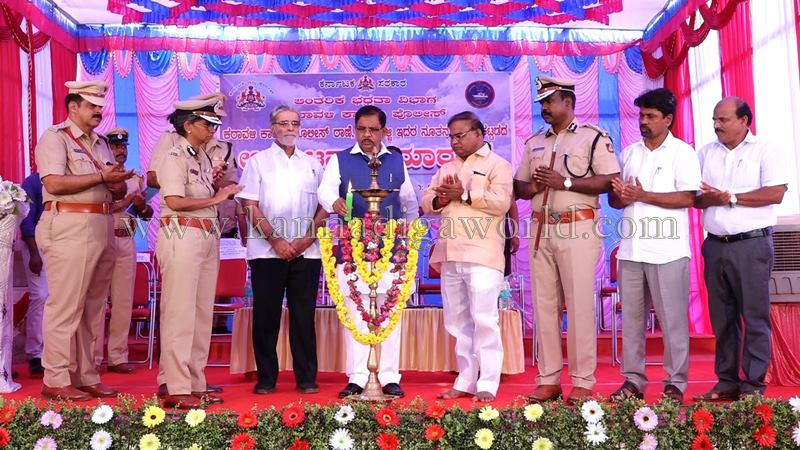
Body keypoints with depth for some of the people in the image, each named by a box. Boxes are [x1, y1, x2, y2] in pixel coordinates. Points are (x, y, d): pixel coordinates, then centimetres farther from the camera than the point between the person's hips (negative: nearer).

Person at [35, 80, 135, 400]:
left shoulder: (100, 144, 21)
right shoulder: (55, 137, -2)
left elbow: (118, 190, 20)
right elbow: (54, 183, -16)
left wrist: (119, 184, -4)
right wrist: (102, 176, -13)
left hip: (101, 230, 8)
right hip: (70, 228, -8)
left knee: (92, 308, 10)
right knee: (66, 307, -5)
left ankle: (86, 377, 17)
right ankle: (56, 381, 3)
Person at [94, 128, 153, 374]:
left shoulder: (136, 179, 15)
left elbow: (147, 214, 15)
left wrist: (142, 205, -5)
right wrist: (123, 202, -17)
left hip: (127, 242, 5)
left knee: (124, 301, 6)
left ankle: (117, 357, 14)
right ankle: (94, 358, 6)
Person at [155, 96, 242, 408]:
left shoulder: (203, 157, 18)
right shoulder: (175, 157, -6)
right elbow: (174, 201, -19)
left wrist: (219, 185, 5)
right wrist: (215, 198, -13)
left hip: (208, 238, 9)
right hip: (182, 236, -9)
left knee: (203, 313, 9)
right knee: (180, 313, -6)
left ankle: (196, 384, 17)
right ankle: (177, 389, 0)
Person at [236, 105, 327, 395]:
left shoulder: (312, 164, 14)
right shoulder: (258, 161, 7)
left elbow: (324, 205, 10)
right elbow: (250, 206, -2)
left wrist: (307, 238, -5)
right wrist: (276, 240, -10)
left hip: (306, 251, 2)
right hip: (267, 251, -2)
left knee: (304, 315, 4)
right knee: (266, 315, 2)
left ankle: (307, 378, 10)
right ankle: (266, 378, 12)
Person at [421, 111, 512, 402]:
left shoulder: (498, 165, 2)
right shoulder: (447, 168, 23)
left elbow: (501, 202, -12)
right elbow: (426, 202, 18)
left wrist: (464, 195, -12)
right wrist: (439, 199, -4)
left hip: (482, 256, -7)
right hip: (451, 256, 7)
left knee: (484, 319, -7)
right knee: (458, 321, 9)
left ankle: (487, 384, -1)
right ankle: (465, 381, 17)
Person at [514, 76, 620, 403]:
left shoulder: (593, 137, 0)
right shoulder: (534, 142, 18)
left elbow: (611, 181, -9)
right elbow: (518, 187, 19)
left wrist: (565, 182, -15)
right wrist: (532, 187, -5)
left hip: (578, 229, -6)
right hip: (541, 230, 6)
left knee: (580, 306, -4)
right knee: (544, 306, 6)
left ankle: (583, 382, 4)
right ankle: (548, 380, 13)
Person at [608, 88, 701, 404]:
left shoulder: (682, 152, 1)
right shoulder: (629, 153, 17)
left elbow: (688, 198, -10)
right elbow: (614, 199, 17)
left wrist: (643, 195, -13)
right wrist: (621, 197, -7)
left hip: (667, 250, -5)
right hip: (631, 248, 5)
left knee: (672, 319, 0)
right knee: (631, 318, 8)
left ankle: (676, 383, 11)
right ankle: (633, 380, 17)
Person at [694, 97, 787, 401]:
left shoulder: (765, 150, 1)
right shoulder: (706, 153, 14)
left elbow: (776, 193, -11)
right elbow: (693, 196, 10)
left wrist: (731, 198, -12)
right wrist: (708, 199, -12)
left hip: (751, 243, -5)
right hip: (715, 245, 5)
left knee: (755, 316, -1)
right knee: (722, 317, 8)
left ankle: (753, 385, 5)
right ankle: (727, 382, 16)